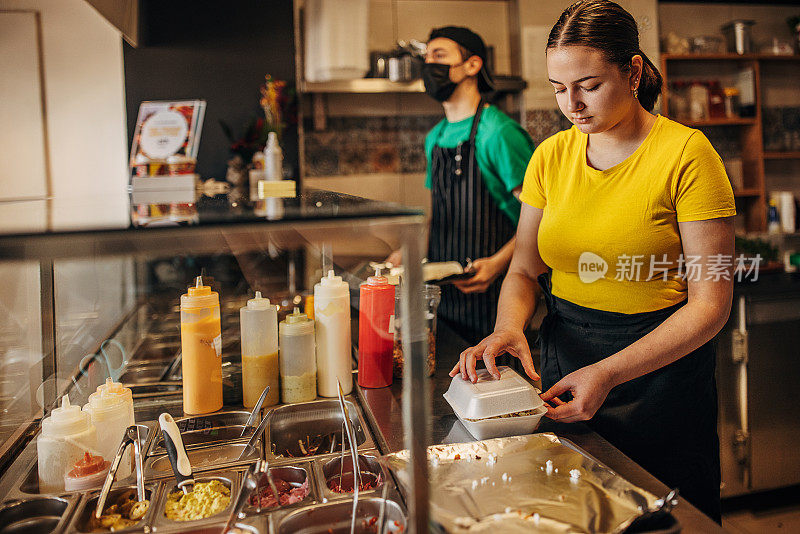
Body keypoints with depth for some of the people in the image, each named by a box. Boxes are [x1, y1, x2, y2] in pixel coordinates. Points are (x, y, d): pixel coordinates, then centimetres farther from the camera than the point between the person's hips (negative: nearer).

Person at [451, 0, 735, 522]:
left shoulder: (686, 154, -14)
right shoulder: (550, 156, 1)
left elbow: (711, 303, -15)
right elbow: (525, 269, 5)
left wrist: (609, 373, -24)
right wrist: (509, 327, -17)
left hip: (659, 370, -4)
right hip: (562, 361, 4)